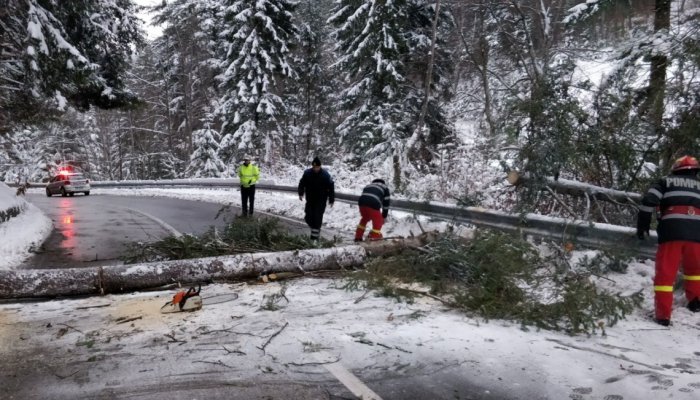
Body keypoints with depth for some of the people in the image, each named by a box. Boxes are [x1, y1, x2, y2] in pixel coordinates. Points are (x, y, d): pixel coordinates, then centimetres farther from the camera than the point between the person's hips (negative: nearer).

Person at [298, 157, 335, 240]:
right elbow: (302, 183, 7)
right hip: (310, 199, 3)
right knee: (308, 216, 2)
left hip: (321, 200, -3)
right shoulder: (307, 173, -4)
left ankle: (315, 235, 1)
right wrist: (301, 193, -7)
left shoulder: (325, 175, -11)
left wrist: (331, 200, -6)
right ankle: (315, 229, 30)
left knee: (317, 217, -8)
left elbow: (331, 187, -5)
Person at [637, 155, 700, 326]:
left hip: (672, 232, -3)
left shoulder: (666, 181, 14)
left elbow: (648, 202, 0)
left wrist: (642, 227, 6)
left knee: (665, 273, 0)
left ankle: (663, 315, -5)